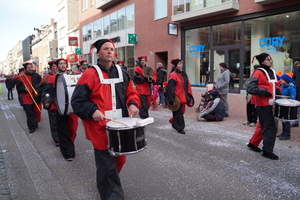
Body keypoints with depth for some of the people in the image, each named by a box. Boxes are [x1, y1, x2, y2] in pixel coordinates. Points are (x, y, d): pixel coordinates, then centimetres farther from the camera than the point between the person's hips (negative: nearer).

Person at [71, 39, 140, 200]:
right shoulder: (90, 74, -7)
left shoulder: (122, 73, 9)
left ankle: (106, 182, 45)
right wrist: (92, 111, -23)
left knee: (120, 159, 18)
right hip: (101, 128, -6)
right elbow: (77, 101, -7)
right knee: (107, 164, 1)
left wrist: (133, 104, -5)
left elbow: (131, 93, 16)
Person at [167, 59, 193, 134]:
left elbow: (188, 86, 17)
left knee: (182, 111, 15)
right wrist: (171, 99, -23)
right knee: (178, 113, -1)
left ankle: (173, 121, 38)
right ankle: (180, 128, 9)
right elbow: (170, 88, -18)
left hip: (183, 97, 8)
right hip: (176, 98, -8)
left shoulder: (184, 74, 12)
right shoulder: (173, 75, -12)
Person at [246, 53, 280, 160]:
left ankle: (253, 143, 31)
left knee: (263, 125, 17)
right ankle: (267, 150, 4)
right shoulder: (258, 72, -13)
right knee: (270, 127, -6)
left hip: (270, 103, 9)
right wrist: (265, 92, -21)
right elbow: (250, 88, -21)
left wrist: (278, 91, 8)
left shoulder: (271, 71, 13)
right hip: (262, 103, -9)